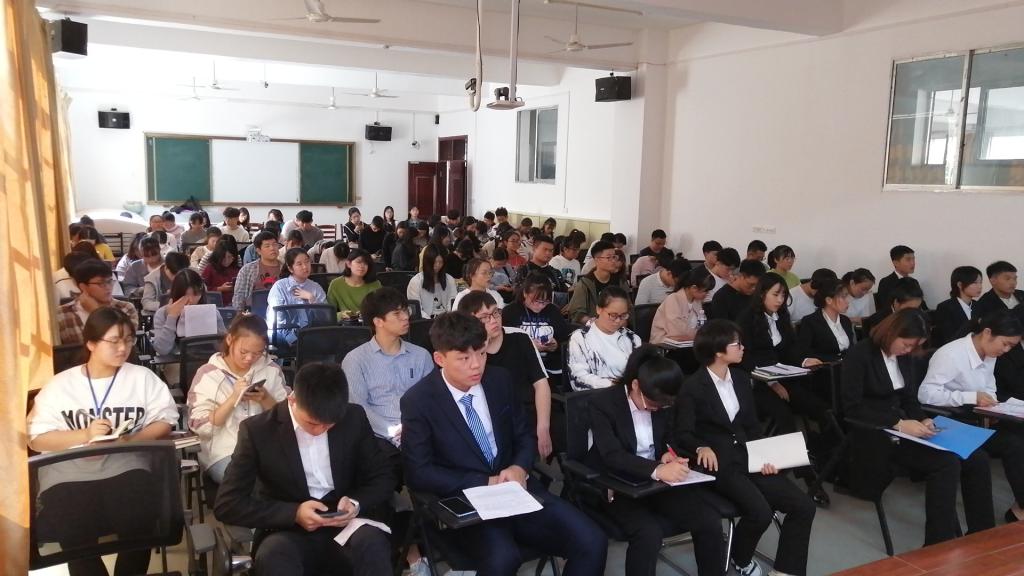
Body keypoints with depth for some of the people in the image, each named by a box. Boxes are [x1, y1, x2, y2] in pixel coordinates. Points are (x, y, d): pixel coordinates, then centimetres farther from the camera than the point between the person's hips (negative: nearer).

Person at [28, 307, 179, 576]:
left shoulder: (142, 377, 10)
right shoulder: (60, 385, 11)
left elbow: (165, 420, 4)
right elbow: (36, 438, 4)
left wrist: (131, 439, -14)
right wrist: (85, 435, -11)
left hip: (124, 467, 0)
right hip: (68, 473, 0)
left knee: (137, 522, -26)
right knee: (75, 533, -26)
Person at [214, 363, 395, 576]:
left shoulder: (354, 418, -2)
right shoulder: (257, 430, -9)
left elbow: (383, 477, 7)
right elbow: (227, 504, -9)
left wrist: (357, 503, -15)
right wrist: (294, 513, -20)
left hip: (345, 527, 1)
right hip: (290, 533, -1)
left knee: (371, 541, -33)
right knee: (273, 555, -36)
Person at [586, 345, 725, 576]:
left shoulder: (661, 402, 0)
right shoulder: (602, 402, -17)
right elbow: (613, 455, -26)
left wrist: (668, 456, -9)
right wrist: (657, 469, -39)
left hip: (658, 480, 5)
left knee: (710, 521, -14)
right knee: (649, 533, -31)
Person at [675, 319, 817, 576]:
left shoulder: (741, 378, 11)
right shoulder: (693, 387, -9)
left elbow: (752, 425, 14)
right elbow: (682, 434, -11)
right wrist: (702, 448, -33)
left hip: (747, 457, 7)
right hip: (718, 463, -7)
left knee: (804, 506, -7)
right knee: (760, 512, -26)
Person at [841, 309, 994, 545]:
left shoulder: (906, 357, 10)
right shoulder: (860, 355, -13)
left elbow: (909, 399, 14)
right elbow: (852, 407, -19)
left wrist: (922, 420, -8)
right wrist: (899, 424, -24)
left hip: (903, 427, 8)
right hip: (875, 435, -8)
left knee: (977, 459, -9)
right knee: (947, 463, -26)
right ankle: (939, 544, -18)